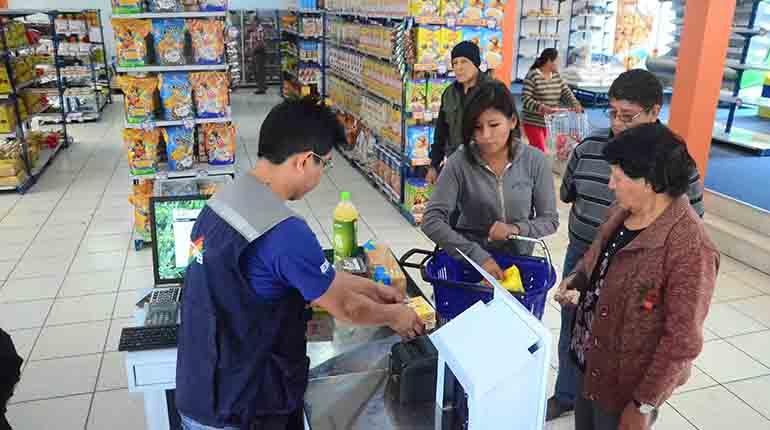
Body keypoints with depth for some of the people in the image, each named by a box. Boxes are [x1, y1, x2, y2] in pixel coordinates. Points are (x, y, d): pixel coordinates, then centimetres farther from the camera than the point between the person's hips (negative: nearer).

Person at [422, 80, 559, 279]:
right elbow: (432, 221, -16)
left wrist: (516, 229, -18)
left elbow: (550, 219, 1)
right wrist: (478, 256, -24)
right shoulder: (459, 162, -12)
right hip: (469, 261, -1)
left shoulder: (535, 161, -6)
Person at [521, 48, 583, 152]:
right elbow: (525, 99, -20)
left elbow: (566, 92, 5)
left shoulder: (557, 76, 8)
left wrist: (575, 104, -14)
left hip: (549, 122, 7)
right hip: (532, 122, -7)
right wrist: (542, 107, -32)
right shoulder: (532, 76, -15)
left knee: (535, 149, 16)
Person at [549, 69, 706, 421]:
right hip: (580, 258, 4)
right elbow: (568, 192, 12)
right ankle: (566, 395, 44)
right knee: (571, 331, 20)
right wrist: (592, 216, 5)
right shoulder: (590, 147, -4)